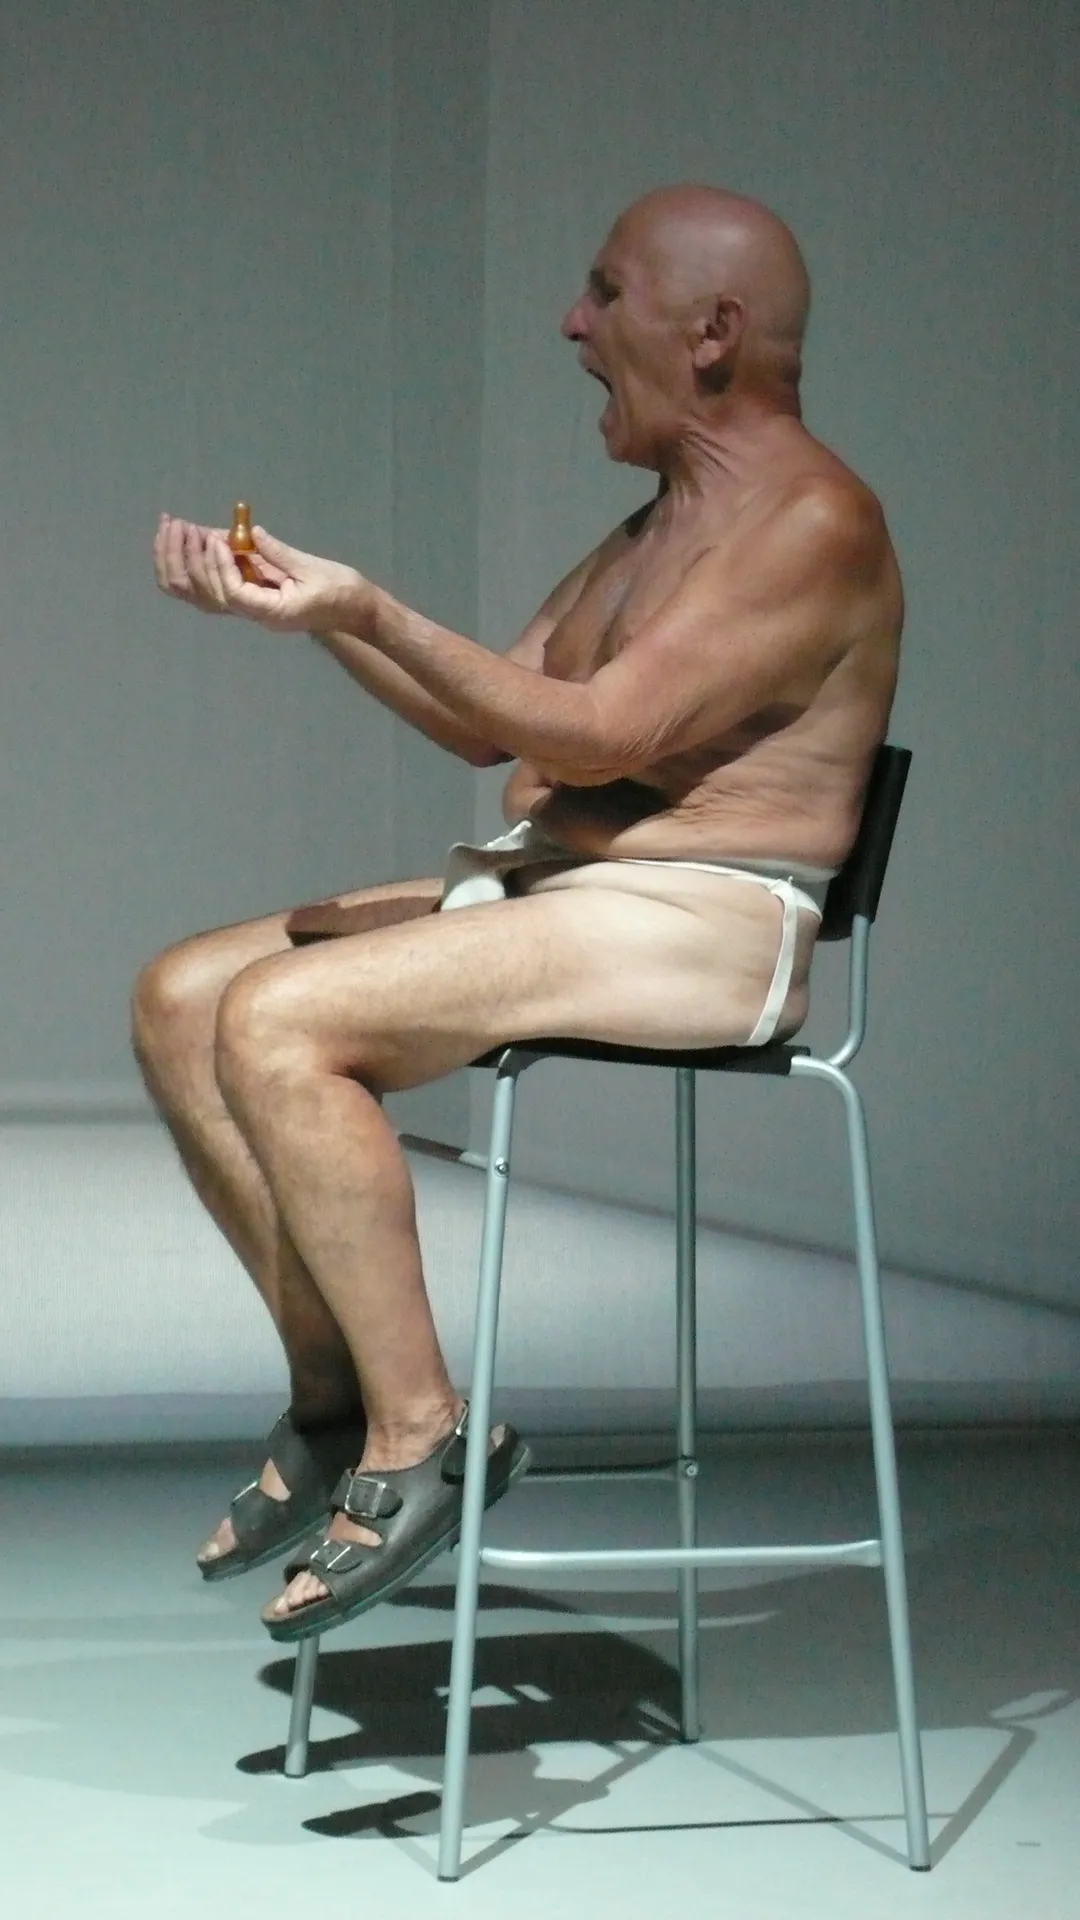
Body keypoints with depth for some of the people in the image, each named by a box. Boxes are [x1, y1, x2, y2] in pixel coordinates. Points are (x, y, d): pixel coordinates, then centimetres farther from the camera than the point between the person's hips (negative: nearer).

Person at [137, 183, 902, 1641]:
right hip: (542, 886, 10)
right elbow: (491, 725, 22)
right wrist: (318, 611, 11)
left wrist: (372, 612, -20)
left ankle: (418, 1433, -19)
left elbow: (604, 732, -18)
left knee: (277, 1022, -26)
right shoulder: (658, 529, 21)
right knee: (181, 999, 0)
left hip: (695, 922, -10)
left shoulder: (813, 523, -10)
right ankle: (332, 1393, 2)